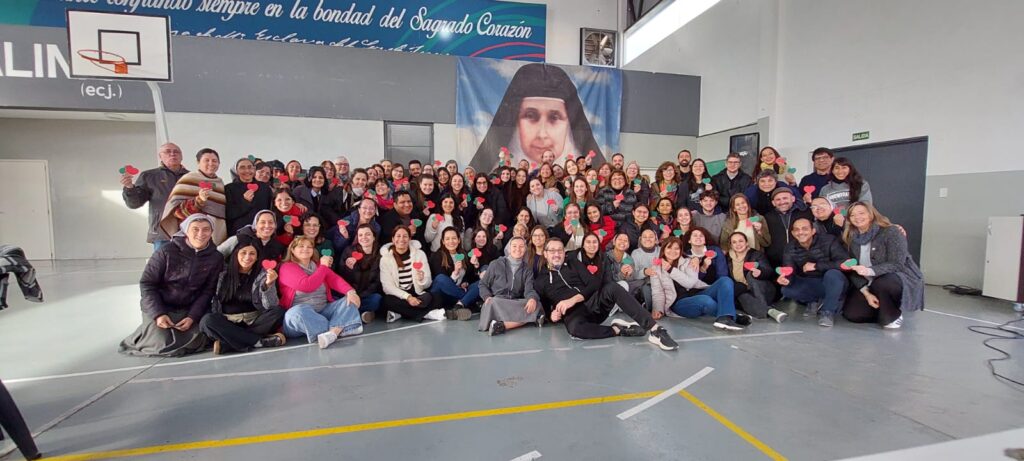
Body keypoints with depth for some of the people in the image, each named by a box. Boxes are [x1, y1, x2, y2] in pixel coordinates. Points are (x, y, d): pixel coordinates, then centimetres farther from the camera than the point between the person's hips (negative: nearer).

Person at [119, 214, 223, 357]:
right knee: (163, 344, -19)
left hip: (190, 310, 2)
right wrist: (158, 314, -17)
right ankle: (150, 330, 16)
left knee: (194, 343, -17)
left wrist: (192, 317, -17)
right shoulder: (167, 252, -13)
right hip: (159, 307, -2)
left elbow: (208, 291, -5)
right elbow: (146, 283, -8)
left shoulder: (216, 258, -7)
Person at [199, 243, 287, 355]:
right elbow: (215, 301, 8)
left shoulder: (262, 275, -1)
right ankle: (261, 341, -27)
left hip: (254, 322, -1)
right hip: (227, 323, 1)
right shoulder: (224, 274, 5)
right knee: (207, 320, -27)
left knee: (278, 312, -27)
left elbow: (270, 306, -12)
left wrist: (269, 284, -30)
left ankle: (226, 344, -27)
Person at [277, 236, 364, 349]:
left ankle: (333, 331, -38)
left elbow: (335, 279, -2)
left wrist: (350, 291, -23)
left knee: (349, 300, -12)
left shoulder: (318, 265, 15)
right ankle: (341, 329, -35)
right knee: (300, 311, -39)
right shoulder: (287, 267, -3)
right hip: (299, 313, -5)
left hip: (323, 311, 5)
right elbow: (306, 286, -19)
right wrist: (323, 267, -6)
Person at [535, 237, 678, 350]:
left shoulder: (573, 263, 16)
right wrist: (551, 314, -8)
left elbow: (595, 282, 3)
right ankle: (618, 330, -25)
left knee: (612, 287, -32)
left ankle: (654, 329, -38)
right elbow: (543, 308, 17)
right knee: (575, 328, -41)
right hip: (573, 313, -2)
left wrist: (574, 299, -12)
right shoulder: (539, 281, 14)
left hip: (593, 301, 2)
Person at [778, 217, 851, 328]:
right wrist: (785, 278, -40)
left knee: (833, 274, -36)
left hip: (833, 285, -3)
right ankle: (816, 301, 4)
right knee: (786, 289, -25)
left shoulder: (828, 241, -15)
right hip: (810, 285, 3)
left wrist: (816, 266, -25)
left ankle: (828, 311, -14)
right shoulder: (790, 248, -6)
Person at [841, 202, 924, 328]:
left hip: (903, 279, -5)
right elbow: (853, 271, -4)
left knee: (881, 284, -39)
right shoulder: (852, 239, 0)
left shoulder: (891, 232, -14)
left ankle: (893, 316, -9)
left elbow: (897, 265, -23)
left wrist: (869, 271, -41)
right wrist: (866, 293, -18)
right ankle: (884, 309, 19)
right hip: (870, 284, 5)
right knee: (850, 313, -11)